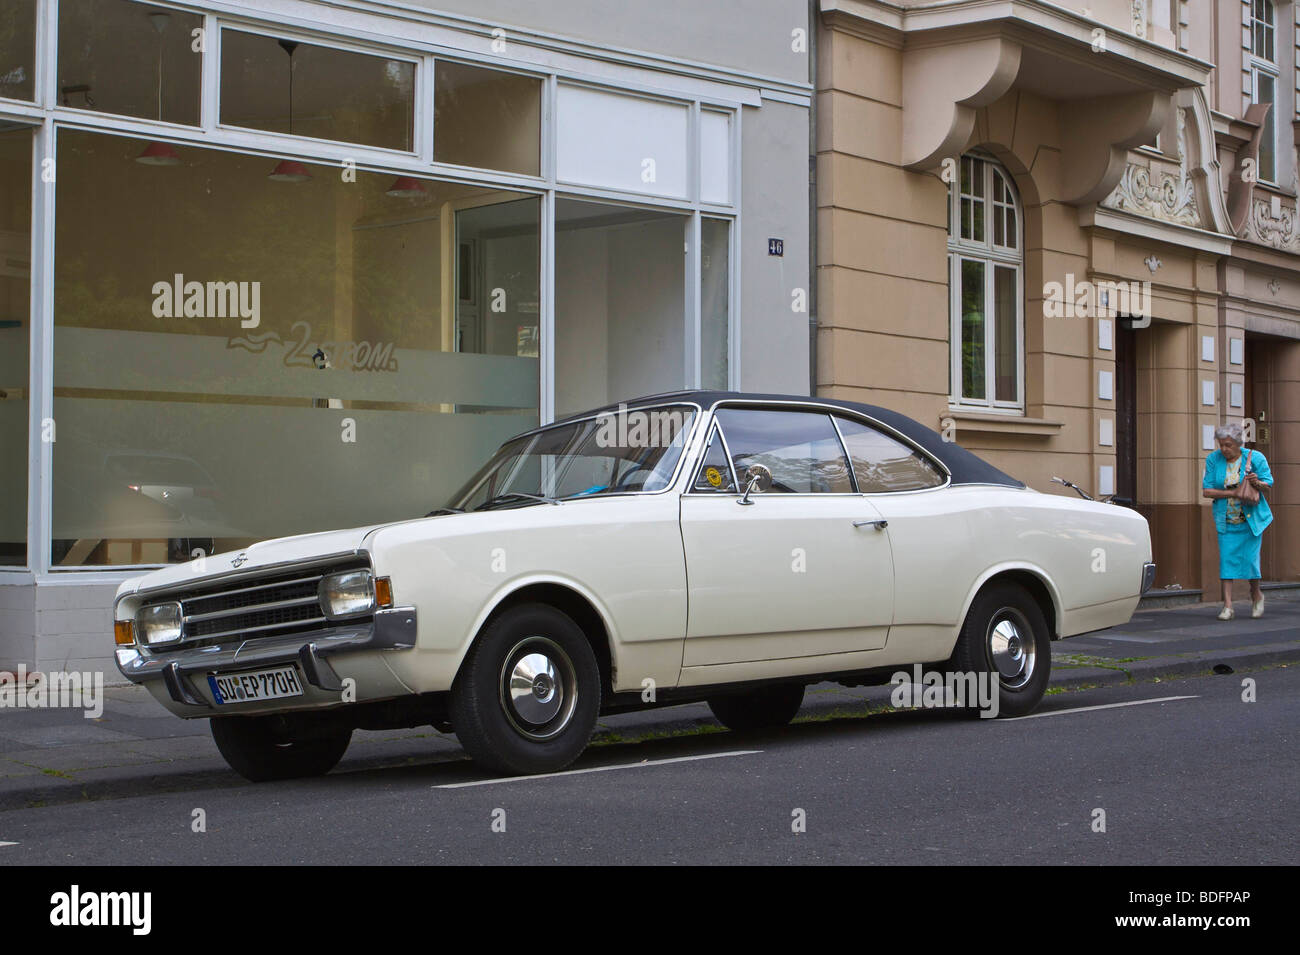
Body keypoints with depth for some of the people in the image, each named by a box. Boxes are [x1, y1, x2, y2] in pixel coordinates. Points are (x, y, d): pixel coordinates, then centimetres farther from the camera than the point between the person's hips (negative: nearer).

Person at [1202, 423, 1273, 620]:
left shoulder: (1255, 458, -5)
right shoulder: (1213, 459, -1)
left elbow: (1268, 486, -2)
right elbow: (1206, 491, -4)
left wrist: (1257, 483, -25)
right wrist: (1232, 493, -15)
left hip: (1251, 518, -1)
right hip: (1226, 520, 2)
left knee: (1250, 558, -3)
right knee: (1227, 558, -6)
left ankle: (1256, 595, 26)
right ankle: (1227, 606, -5)